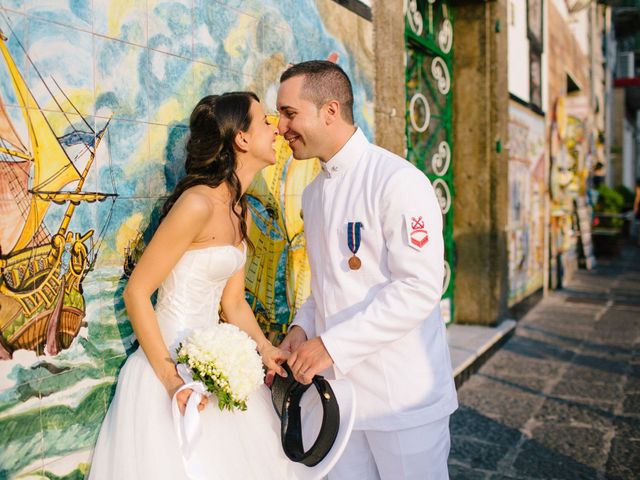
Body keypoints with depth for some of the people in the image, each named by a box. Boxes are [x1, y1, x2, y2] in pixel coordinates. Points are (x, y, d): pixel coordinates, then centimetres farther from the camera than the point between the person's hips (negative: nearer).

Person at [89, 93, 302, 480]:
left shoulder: (240, 212, 7)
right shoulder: (198, 203, -19)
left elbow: (233, 302, 10)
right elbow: (136, 293, -17)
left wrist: (266, 349, -5)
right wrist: (171, 378, -20)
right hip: (171, 365, -8)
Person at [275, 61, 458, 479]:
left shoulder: (398, 181, -15)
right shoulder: (313, 193, 11)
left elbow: (420, 287, -21)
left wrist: (332, 344, -21)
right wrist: (303, 327, 0)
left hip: (402, 397, -7)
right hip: (337, 390, 7)